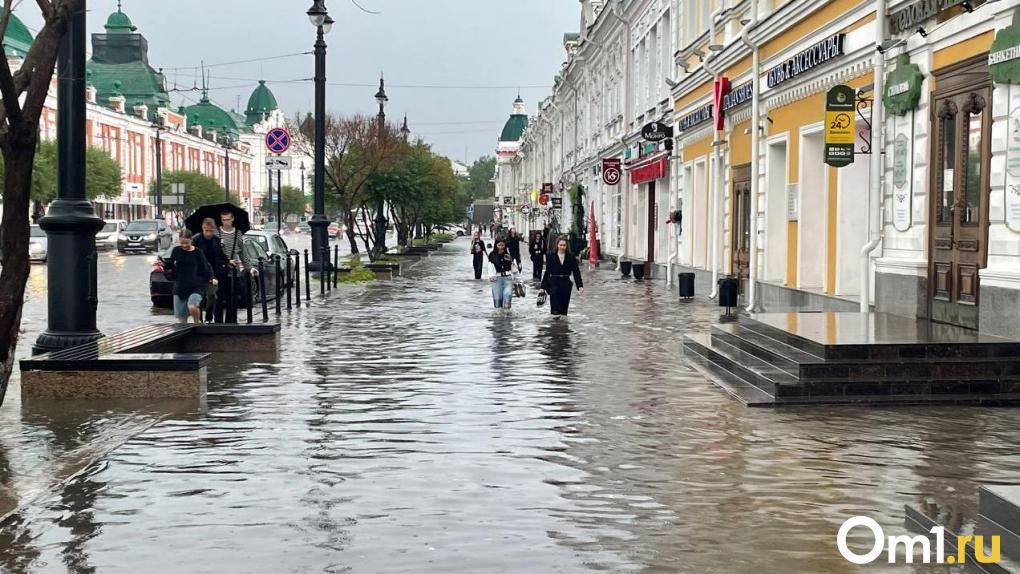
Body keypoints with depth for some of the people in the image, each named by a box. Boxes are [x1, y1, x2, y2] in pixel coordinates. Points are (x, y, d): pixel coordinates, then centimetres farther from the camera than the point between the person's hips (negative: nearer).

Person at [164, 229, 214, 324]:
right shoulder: (176, 250, 2)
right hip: (180, 286, 3)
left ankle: (197, 323, 0)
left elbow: (205, 266, 0)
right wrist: (163, 264, -8)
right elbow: (170, 264, 12)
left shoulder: (197, 252, -4)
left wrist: (211, 278, -15)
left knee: (192, 307, -27)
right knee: (181, 316, 6)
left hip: (196, 286, -3)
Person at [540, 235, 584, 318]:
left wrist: (580, 285, -9)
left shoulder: (571, 257, 2)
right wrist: (543, 286, 0)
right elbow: (547, 272, 3)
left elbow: (576, 272, 0)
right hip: (554, 283, -1)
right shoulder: (551, 257, 1)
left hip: (566, 284, 1)